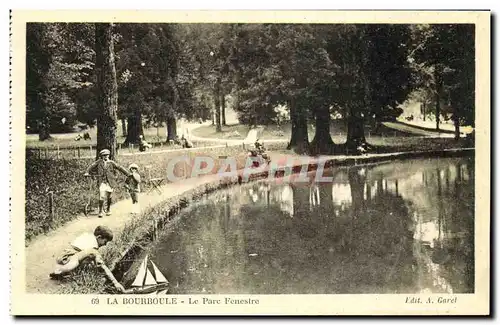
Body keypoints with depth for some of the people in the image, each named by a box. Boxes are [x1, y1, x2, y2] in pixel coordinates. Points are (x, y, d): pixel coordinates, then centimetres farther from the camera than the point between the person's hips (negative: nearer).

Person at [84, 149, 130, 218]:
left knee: (109, 197, 9)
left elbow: (120, 168, 4)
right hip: (102, 182, -1)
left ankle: (108, 209, 31)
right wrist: (87, 172, -14)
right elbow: (91, 166, 3)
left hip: (110, 182, 1)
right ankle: (100, 211, -3)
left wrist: (128, 174, 2)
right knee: (102, 196, -12)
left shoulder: (111, 163, 3)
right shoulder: (99, 162, 3)